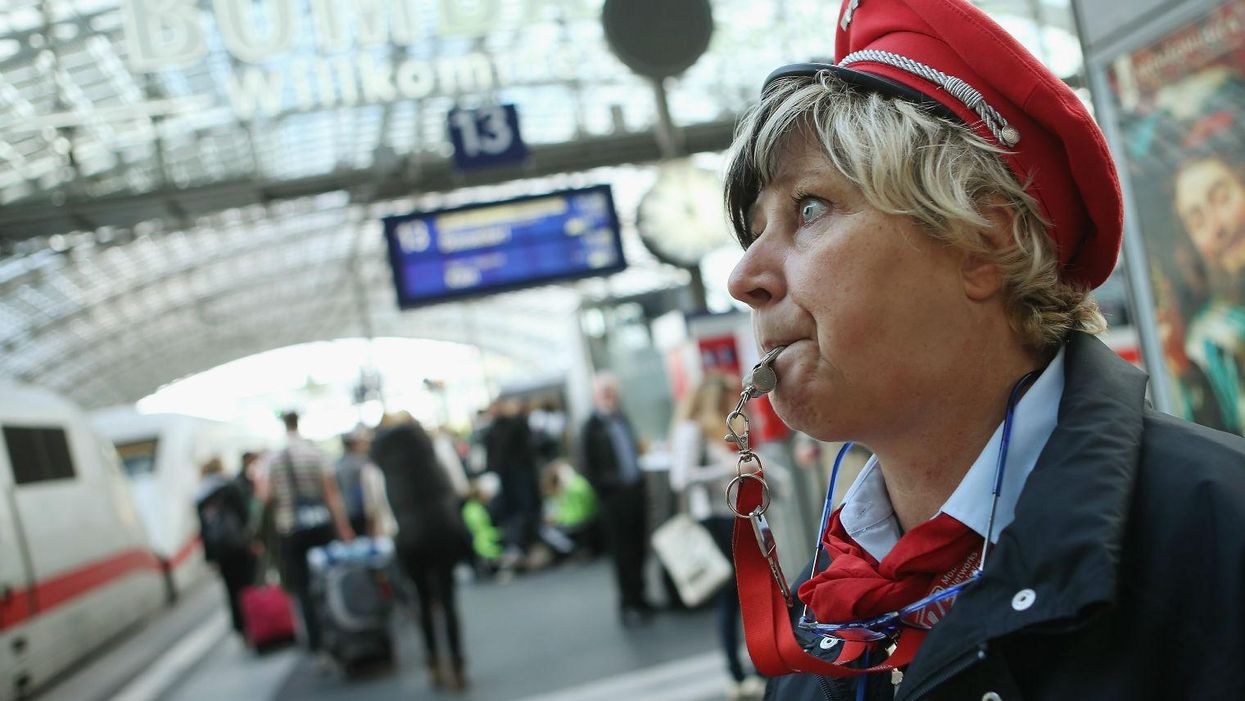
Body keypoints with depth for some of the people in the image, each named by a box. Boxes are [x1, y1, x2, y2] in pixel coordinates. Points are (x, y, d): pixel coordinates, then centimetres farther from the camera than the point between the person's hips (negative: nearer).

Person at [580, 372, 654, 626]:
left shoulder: (622, 419, 9)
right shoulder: (591, 426, -8)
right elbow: (588, 466, -9)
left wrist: (639, 484, 10)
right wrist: (605, 496, -11)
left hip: (636, 490, 6)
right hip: (615, 496, -5)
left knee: (639, 548, 11)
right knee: (622, 553, 1)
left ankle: (638, 598, 24)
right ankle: (628, 605, 11)